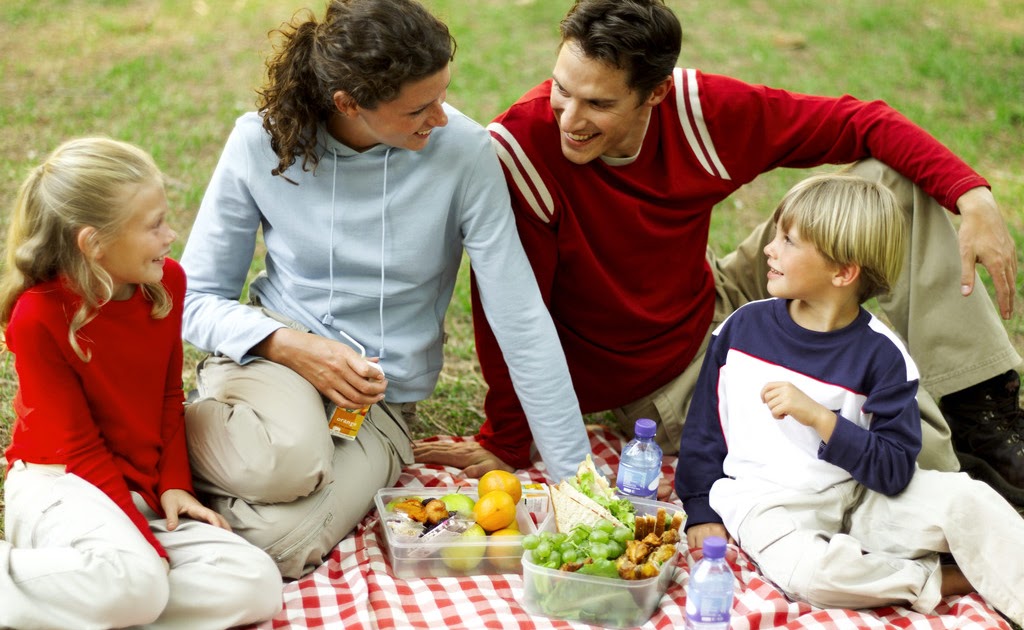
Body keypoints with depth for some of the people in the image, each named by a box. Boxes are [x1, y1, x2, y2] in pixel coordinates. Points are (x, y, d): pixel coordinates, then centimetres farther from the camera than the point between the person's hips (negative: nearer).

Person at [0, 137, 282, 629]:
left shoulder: (166, 281, -1)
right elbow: (79, 447, -14)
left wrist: (175, 485, -3)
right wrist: (150, 544, -18)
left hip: (144, 492, 7)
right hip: (62, 482, -7)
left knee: (255, 587, -16)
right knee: (134, 581, -38)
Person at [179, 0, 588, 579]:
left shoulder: (462, 151, -16)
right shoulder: (262, 143, -12)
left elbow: (521, 320, -14)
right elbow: (198, 298, -3)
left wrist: (576, 475, -13)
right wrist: (293, 346, -21)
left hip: (381, 399, 0)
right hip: (275, 355, 0)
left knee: (281, 542, -27)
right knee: (287, 459, -35)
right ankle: (178, 437, -4)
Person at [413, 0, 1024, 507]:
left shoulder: (699, 108, -18)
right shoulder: (519, 149, -29)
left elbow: (857, 121, -8)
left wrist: (974, 197, -19)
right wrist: (506, 445, -15)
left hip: (718, 309, 5)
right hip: (662, 385, -5)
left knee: (894, 179, -3)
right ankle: (949, 468, 12)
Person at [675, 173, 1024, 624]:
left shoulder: (881, 354, -6)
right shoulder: (743, 326, 2)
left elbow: (894, 472, -11)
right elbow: (703, 425, 12)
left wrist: (818, 417, -22)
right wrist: (702, 511, 7)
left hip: (859, 498, 1)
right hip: (769, 502, 0)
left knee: (968, 499, -24)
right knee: (810, 570, -34)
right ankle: (943, 581, -13)